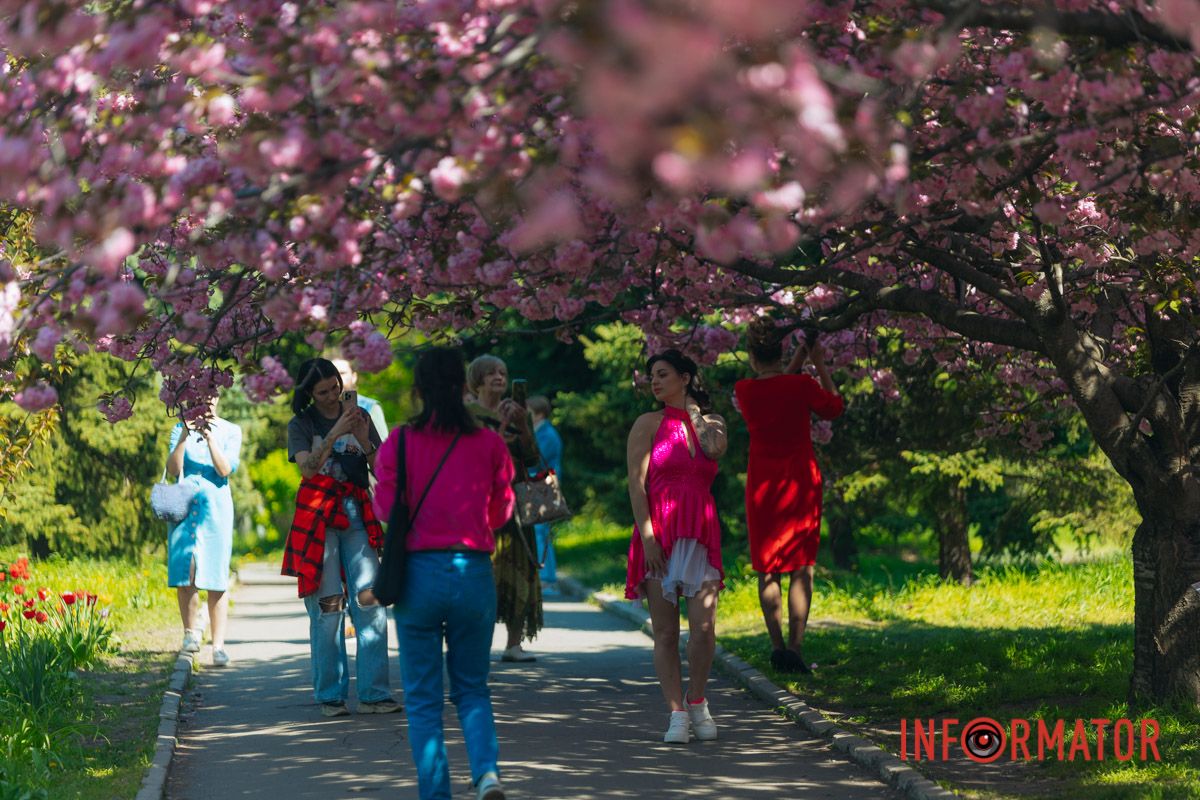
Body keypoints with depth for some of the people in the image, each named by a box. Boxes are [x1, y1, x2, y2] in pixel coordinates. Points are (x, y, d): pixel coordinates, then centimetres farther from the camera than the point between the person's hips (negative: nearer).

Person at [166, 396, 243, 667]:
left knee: (216, 578, -6)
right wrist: (185, 436, -14)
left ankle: (218, 645, -7)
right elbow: (173, 469, -3)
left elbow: (226, 470, -7)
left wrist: (209, 438, -17)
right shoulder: (181, 428, 9)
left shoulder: (230, 431, 6)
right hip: (184, 506, 1)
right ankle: (191, 632, 15)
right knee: (184, 574, -3)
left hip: (215, 507, -1)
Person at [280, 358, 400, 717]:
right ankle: (330, 695, 2)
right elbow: (308, 468, -14)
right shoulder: (301, 424, 4)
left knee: (371, 603, -8)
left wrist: (364, 440, -11)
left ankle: (374, 694, -6)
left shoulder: (358, 416, 11)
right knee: (327, 607, -6)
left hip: (356, 515, 2)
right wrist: (335, 434, -23)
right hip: (317, 516, -2)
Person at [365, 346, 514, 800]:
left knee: (423, 696, 10)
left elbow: (385, 509, -1)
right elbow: (501, 512, 6)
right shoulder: (489, 444, -1)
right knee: (472, 689, 15)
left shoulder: (400, 443, -4)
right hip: (474, 572, 1)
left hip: (419, 572, -1)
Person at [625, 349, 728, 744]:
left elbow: (714, 448, -12)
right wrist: (647, 537, -13)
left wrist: (693, 410, 3)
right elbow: (636, 484, -3)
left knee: (704, 627, -8)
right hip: (658, 532, -2)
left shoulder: (711, 423, 13)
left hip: (701, 532, 2)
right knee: (665, 631, -1)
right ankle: (677, 713, 5)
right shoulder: (649, 424, 5)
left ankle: (697, 703, 11)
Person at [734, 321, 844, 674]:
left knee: (767, 569, 11)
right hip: (801, 481, -2)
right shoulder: (802, 386, -11)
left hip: (762, 484, 2)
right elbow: (834, 407, 9)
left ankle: (777, 645, 6)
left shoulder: (744, 390, -4)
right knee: (801, 567, 2)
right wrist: (820, 365, 13)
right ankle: (795, 647, -7)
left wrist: (796, 364, 19)